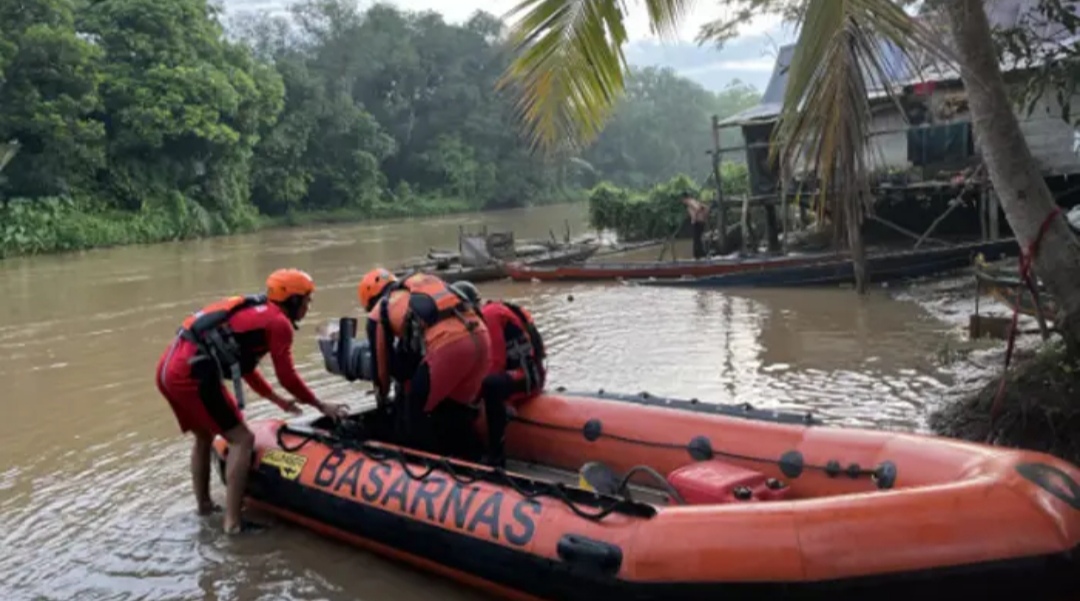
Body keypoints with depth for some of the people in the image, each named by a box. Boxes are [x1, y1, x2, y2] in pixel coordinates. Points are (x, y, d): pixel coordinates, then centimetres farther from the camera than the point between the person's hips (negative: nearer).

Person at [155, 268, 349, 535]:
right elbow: (287, 376, -1)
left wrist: (277, 400, 38)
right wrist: (321, 406, 11)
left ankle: (204, 504, 40)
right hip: (193, 374, -9)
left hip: (170, 368, 9)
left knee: (204, 435, 27)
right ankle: (233, 522, -2)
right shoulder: (278, 322, -1)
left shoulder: (253, 310, 25)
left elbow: (243, 364, 33)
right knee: (241, 439, -1)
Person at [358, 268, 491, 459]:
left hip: (447, 345, -6)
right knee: (457, 407, 24)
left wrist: (382, 394, 46)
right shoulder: (425, 281, 34)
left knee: (414, 408, 14)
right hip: (480, 335, 7)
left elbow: (380, 360, 26)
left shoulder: (379, 312, 17)